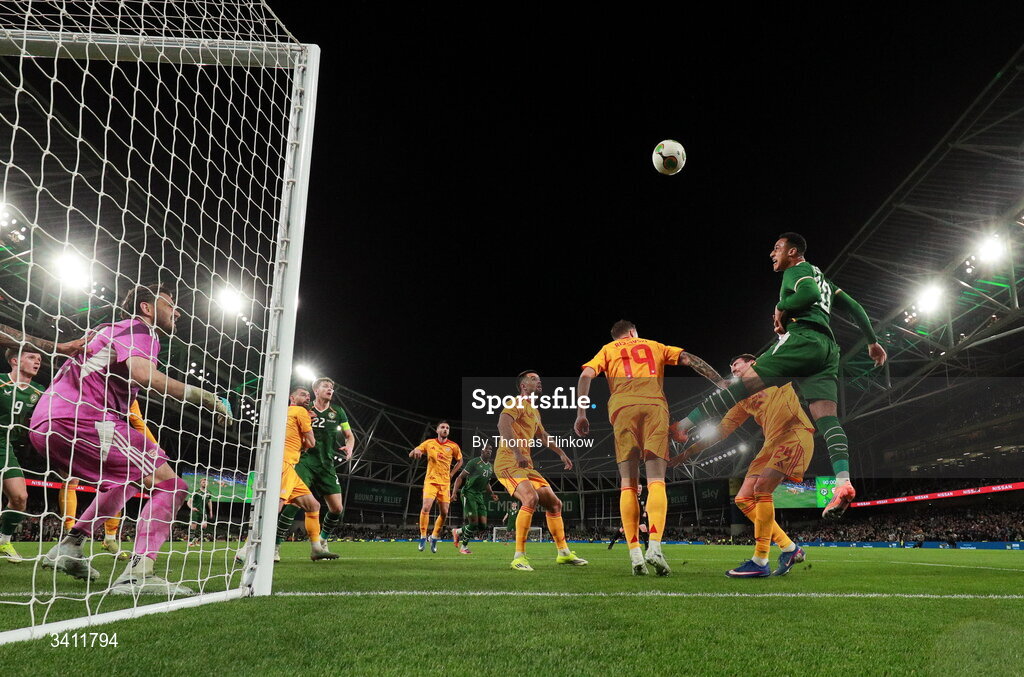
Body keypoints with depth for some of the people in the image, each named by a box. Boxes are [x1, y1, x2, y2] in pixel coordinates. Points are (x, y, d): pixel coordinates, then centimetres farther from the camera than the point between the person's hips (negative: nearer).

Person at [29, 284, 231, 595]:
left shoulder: (114, 329, 27)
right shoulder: (139, 329, -2)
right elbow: (143, 373, -24)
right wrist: (202, 397, -19)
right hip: (79, 419, -10)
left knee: (127, 478, 32)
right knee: (170, 486, -14)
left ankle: (69, 547, 25)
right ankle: (137, 575, -26)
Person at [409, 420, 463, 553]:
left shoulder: (453, 446, 3)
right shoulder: (429, 443, 2)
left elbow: (460, 461, 19)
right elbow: (411, 455, 6)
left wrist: (451, 473, 7)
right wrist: (416, 451, -17)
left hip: (445, 483, 2)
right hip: (431, 481, -2)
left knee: (444, 513, 1)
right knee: (426, 507, -20)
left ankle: (434, 537, 22)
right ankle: (423, 537, -6)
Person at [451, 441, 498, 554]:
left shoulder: (490, 467, 14)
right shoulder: (474, 462, -9)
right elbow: (460, 477, -9)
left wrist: (492, 493, 10)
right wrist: (454, 492, -19)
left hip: (480, 495, 7)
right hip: (469, 494, -7)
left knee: (483, 526, -1)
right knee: (474, 522, -12)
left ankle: (458, 532, 21)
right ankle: (464, 546, 10)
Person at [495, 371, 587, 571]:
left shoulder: (534, 411, 22)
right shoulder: (519, 403, -7)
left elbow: (542, 435, 39)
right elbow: (503, 423, -26)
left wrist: (561, 453, 39)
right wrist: (517, 452, -35)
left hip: (526, 466, 10)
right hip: (508, 463, -10)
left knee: (554, 503, 9)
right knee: (531, 498, -31)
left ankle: (563, 553, 24)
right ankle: (519, 557, -23)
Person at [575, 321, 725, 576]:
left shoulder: (607, 350, 25)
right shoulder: (655, 346, 29)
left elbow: (586, 375, 9)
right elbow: (689, 359, 17)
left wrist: (581, 414, 5)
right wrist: (721, 383, 15)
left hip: (623, 407, 0)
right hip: (655, 405, 0)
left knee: (628, 484, 1)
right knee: (656, 481, -5)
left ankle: (635, 554, -8)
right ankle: (654, 546, -24)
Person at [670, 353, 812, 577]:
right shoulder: (743, 400, 23)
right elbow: (721, 431, 21)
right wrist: (687, 452, 15)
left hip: (795, 435, -7)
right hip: (771, 443, 7)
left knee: (762, 487, -23)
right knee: (743, 499, -2)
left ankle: (760, 562, -20)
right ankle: (789, 548, 7)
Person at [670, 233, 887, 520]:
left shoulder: (796, 270, 7)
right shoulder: (821, 278, 34)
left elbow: (811, 294, -15)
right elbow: (854, 307, 32)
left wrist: (782, 308, -2)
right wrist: (872, 341, 35)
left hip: (802, 338, -9)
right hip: (828, 349, 9)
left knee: (744, 383, -14)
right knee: (827, 418, -6)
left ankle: (681, 426, -17)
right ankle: (843, 482, -23)